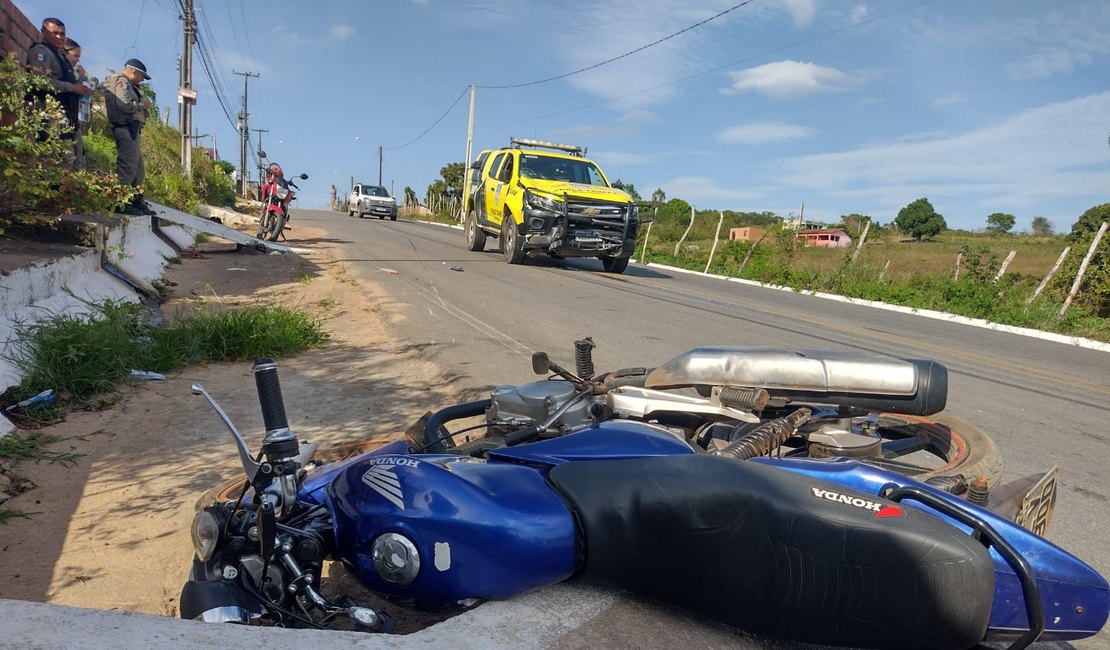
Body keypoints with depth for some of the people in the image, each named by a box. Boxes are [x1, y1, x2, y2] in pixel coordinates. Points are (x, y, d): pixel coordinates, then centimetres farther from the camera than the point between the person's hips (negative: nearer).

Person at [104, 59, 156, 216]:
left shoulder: (129, 85, 26)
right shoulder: (122, 82, -5)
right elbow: (125, 104, -20)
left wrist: (144, 108, 3)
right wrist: (141, 105, -5)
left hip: (133, 129, 11)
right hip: (126, 128, -11)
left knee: (138, 167, 14)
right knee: (127, 165, -15)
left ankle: (137, 201, 19)